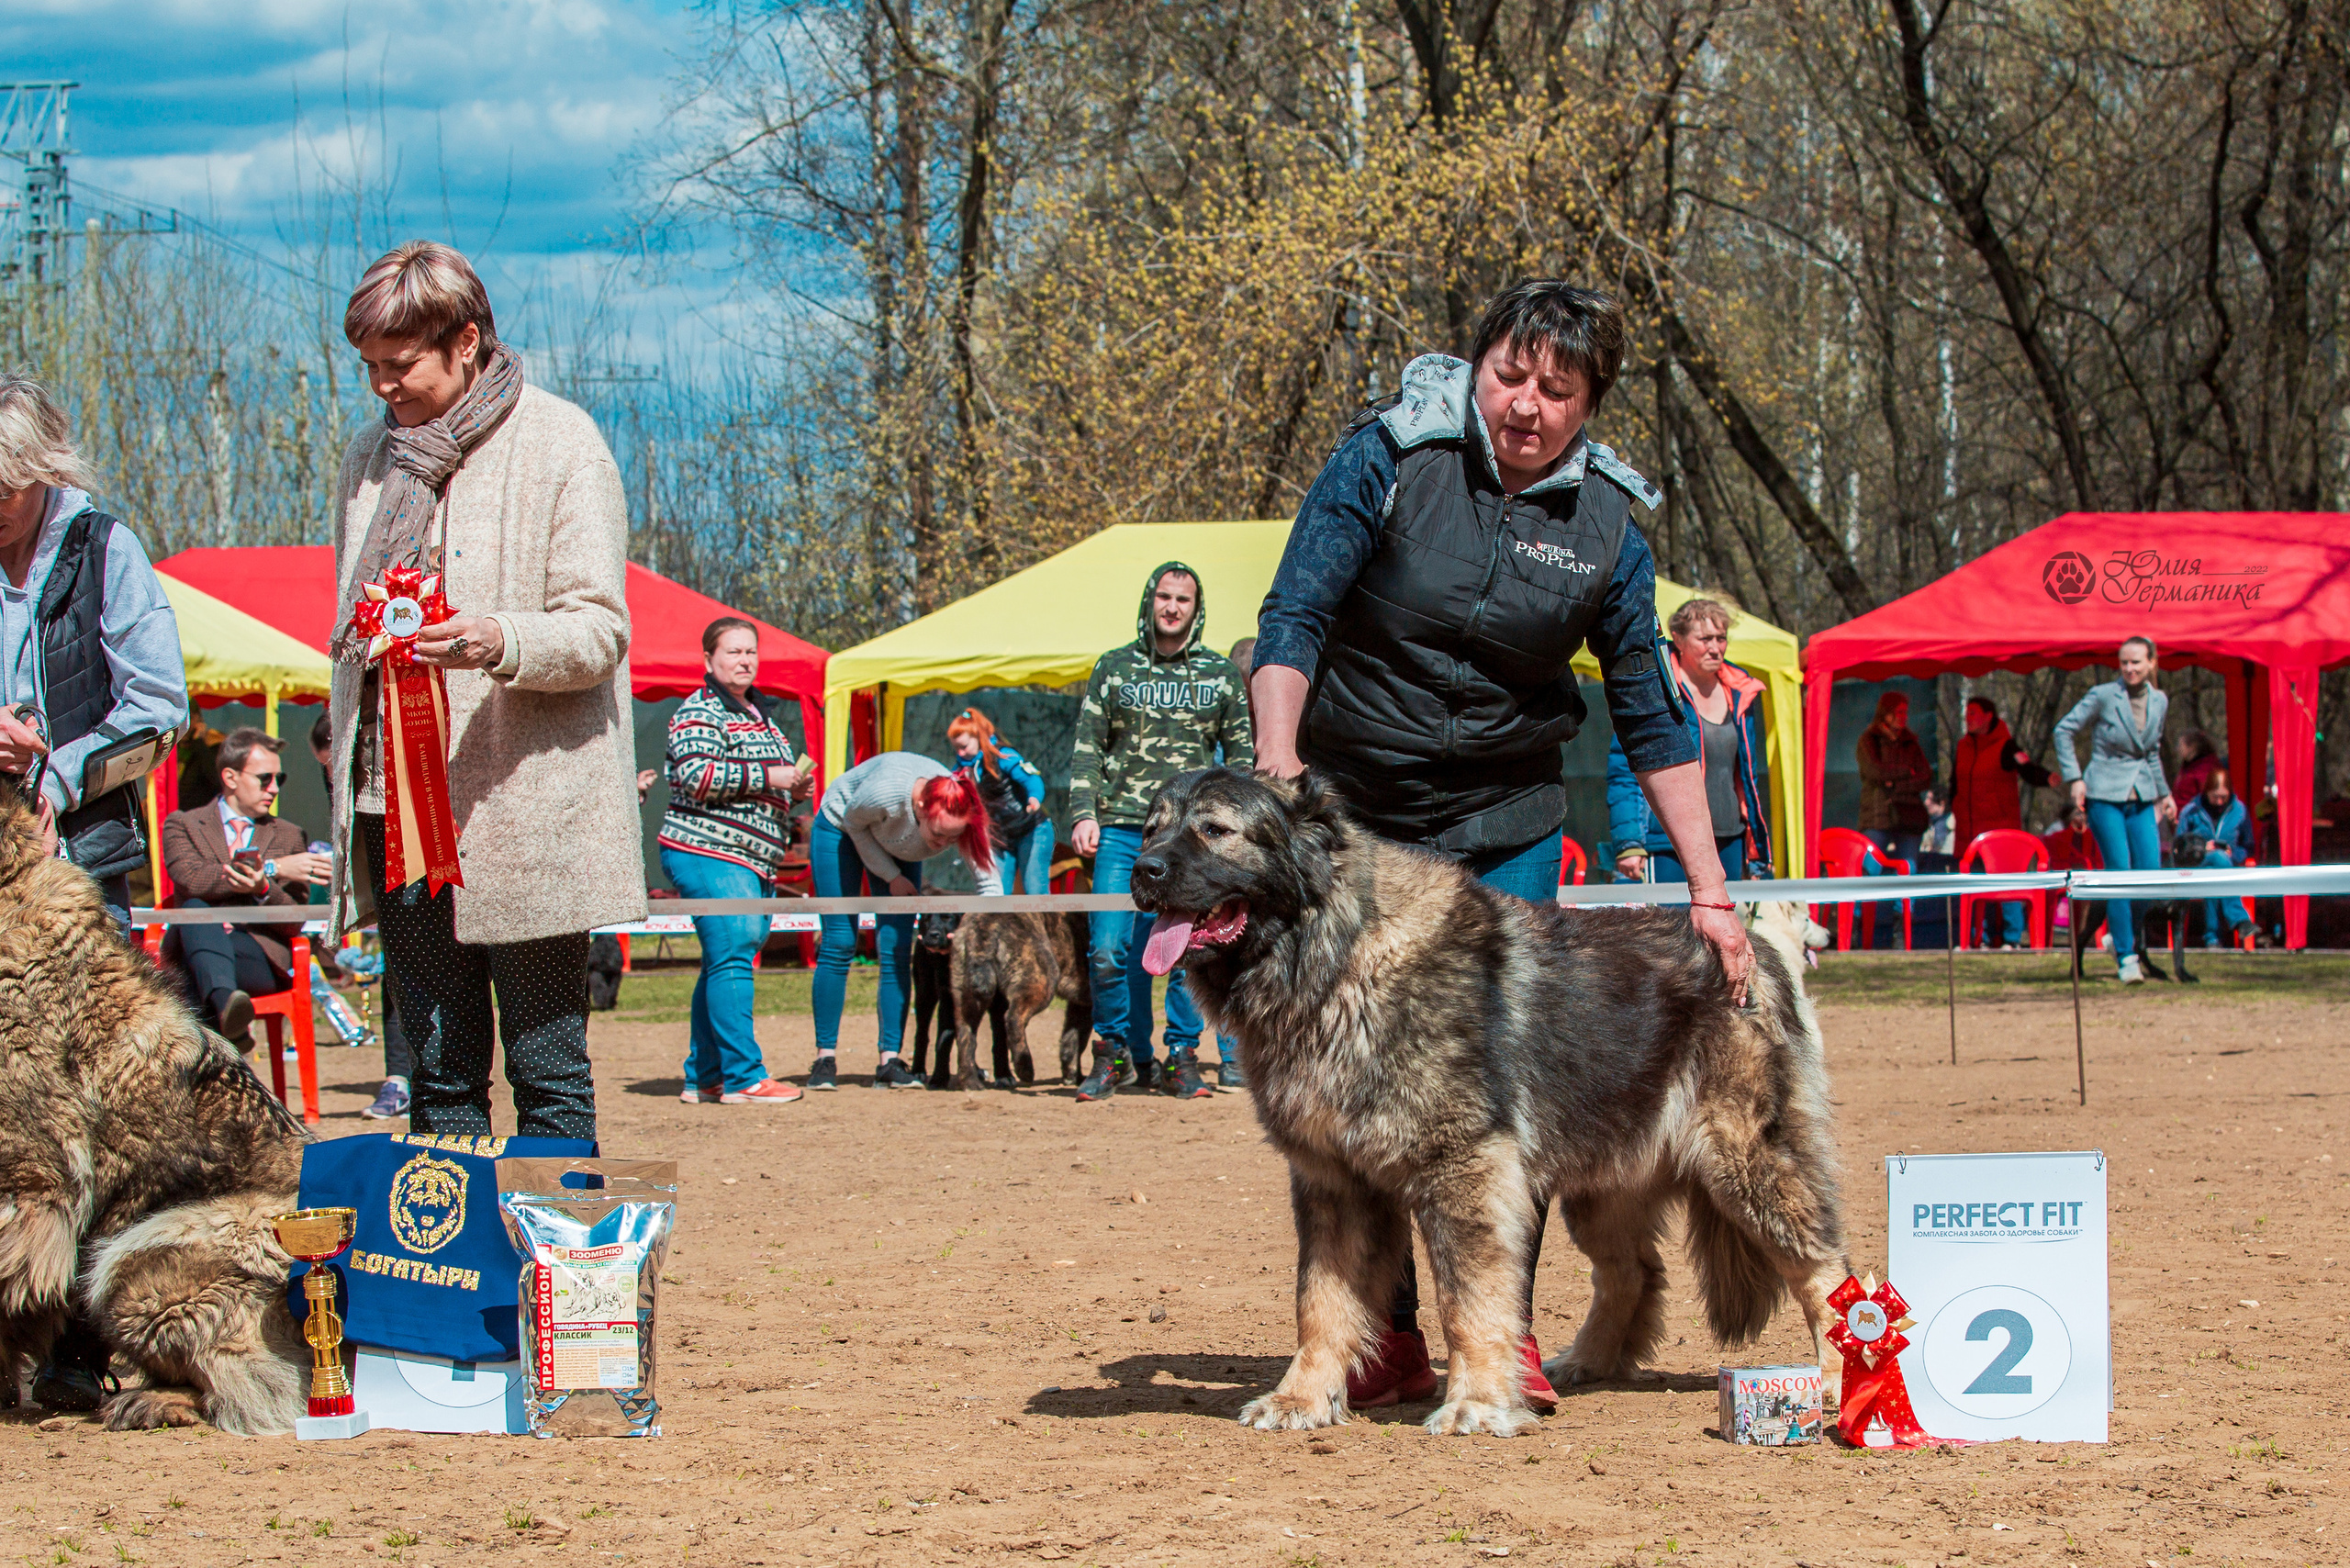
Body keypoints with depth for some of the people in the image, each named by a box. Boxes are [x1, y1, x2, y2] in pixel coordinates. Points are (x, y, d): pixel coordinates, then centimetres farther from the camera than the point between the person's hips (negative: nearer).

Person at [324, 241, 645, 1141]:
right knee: (440, 1071, 7)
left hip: (520, 814, -6)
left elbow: (599, 628, -9)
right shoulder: (373, 457, 16)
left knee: (547, 1071, -2)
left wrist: (503, 642, -29)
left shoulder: (558, 445, -4)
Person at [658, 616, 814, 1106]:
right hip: (709, 854, -10)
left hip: (750, 862, 10)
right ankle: (743, 1079, -18)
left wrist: (792, 788, 14)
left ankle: (702, 1079, 15)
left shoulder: (757, 715, 23)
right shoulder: (700, 713, -7)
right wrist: (768, 777, -19)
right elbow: (697, 776, -20)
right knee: (732, 958, -15)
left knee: (724, 963, 11)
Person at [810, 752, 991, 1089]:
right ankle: (825, 1058, -5)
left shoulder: (963, 821, -32)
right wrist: (891, 877, -17)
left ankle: (890, 1061, -8)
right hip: (840, 828, -3)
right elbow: (854, 823, -20)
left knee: (897, 952, -8)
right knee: (839, 944, -9)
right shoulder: (885, 793, -41)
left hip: (897, 849, 3)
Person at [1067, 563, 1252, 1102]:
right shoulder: (1113, 668, 11)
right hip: (1122, 829, 0)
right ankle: (1114, 1053, 8)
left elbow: (1240, 753, 14)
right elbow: (1086, 747, 9)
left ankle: (1183, 1058, 7)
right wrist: (1083, 813, -3)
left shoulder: (1220, 674, 12)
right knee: (1109, 951, -7)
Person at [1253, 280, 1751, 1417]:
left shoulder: (1604, 524, -4)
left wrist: (1712, 893, -1)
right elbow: (1293, 619, -14)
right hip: (1351, 809, -2)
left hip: (1504, 822, 2)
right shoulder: (1390, 458, -12)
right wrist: (1277, 767, -29)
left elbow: (1651, 719, 2)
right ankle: (1384, 1335, 9)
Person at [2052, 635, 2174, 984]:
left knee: (2151, 873, -4)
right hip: (2105, 795, -5)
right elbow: (2064, 730, -1)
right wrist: (2074, 778, -7)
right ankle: (2125, 956, -3)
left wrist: (2164, 793, 22)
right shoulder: (2102, 696, -7)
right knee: (2120, 873, -9)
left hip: (2142, 798, 5)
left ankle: (2122, 936, 19)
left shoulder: (2159, 701, 8)